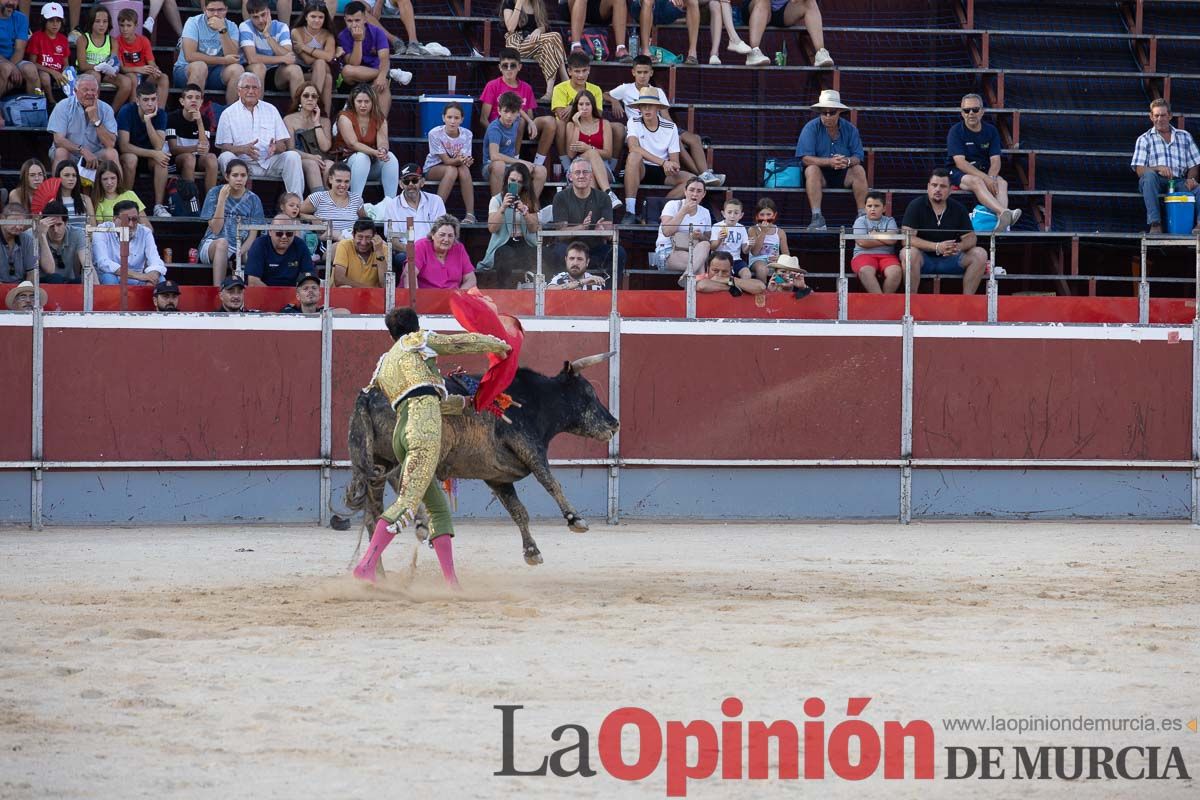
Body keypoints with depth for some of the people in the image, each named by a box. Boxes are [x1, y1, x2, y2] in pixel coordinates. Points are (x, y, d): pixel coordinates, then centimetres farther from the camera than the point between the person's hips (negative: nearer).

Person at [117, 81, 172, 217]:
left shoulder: (160, 114, -9)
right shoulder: (127, 112, -19)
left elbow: (158, 147, -21)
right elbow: (123, 146, -26)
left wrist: (148, 120, -31)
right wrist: (153, 153, -32)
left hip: (148, 157, 3)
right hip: (128, 153, -3)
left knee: (162, 159, -29)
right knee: (131, 158, -36)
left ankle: (159, 206, -26)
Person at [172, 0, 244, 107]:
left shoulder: (231, 27, 0)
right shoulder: (194, 22, -9)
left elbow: (232, 56, -15)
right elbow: (190, 56, -21)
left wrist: (223, 30, -25)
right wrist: (223, 60, -18)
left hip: (215, 74, 3)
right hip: (186, 70, -3)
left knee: (237, 69, -23)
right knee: (200, 66, -35)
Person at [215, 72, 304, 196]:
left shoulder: (270, 110, 17)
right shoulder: (228, 114, 10)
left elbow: (283, 145, 12)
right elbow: (224, 147, -1)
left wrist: (275, 147, -14)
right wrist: (244, 149, -21)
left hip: (269, 162, 2)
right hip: (243, 163, -2)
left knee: (292, 156, -23)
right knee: (226, 157, -31)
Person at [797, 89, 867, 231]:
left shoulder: (850, 129, -2)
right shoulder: (811, 128, -10)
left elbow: (858, 157, -9)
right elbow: (805, 158, -20)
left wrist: (847, 161, -34)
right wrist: (829, 162, -33)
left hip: (843, 176, 2)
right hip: (821, 174, -2)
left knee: (859, 170, -24)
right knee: (812, 169, -33)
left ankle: (862, 215, -25)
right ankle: (817, 217, -41)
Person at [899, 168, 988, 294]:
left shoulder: (958, 209, 4)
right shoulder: (916, 206, -6)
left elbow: (970, 238, 3)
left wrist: (958, 247, -24)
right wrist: (937, 247, -28)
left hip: (951, 260, 3)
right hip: (924, 259, -3)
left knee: (980, 254, -18)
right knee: (908, 253, -35)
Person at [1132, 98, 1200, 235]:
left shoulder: (1185, 136, 19)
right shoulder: (1144, 139, 12)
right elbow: (1139, 170, 0)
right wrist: (1158, 168, -21)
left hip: (1178, 182, 1)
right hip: (1154, 182, -1)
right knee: (1149, 175, -37)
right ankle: (1155, 224, -39)